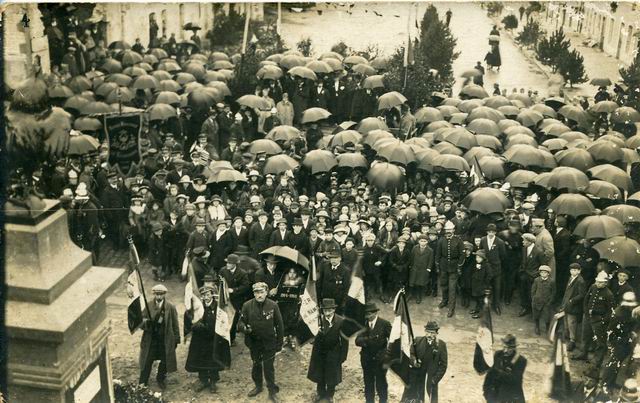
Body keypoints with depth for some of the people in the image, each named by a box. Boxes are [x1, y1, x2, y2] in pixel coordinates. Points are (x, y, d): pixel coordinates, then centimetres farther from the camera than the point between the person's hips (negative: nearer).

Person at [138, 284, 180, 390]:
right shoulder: (148, 306, -5)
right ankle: (142, 383, 19)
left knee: (164, 361, 13)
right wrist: (145, 323, -27)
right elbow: (142, 322, -3)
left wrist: (176, 339, 1)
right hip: (151, 339, 0)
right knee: (147, 362, 5)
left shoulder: (171, 307, -6)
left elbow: (175, 324, 0)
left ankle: (161, 379, 35)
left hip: (166, 340, 0)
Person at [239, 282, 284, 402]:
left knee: (268, 367, 1)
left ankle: (272, 391, 17)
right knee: (256, 365, 20)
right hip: (254, 342, 3)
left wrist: (279, 344, -4)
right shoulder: (247, 305, -8)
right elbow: (241, 321, -2)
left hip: (269, 343, -2)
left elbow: (279, 326, -5)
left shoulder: (273, 306, -11)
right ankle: (258, 386, 40)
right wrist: (244, 328, -27)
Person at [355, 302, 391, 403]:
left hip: (380, 361, -3)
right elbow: (357, 341, -9)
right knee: (368, 385, 13)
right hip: (366, 360, 3)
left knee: (381, 385, 7)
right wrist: (368, 340, -27)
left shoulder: (385, 324, -7)